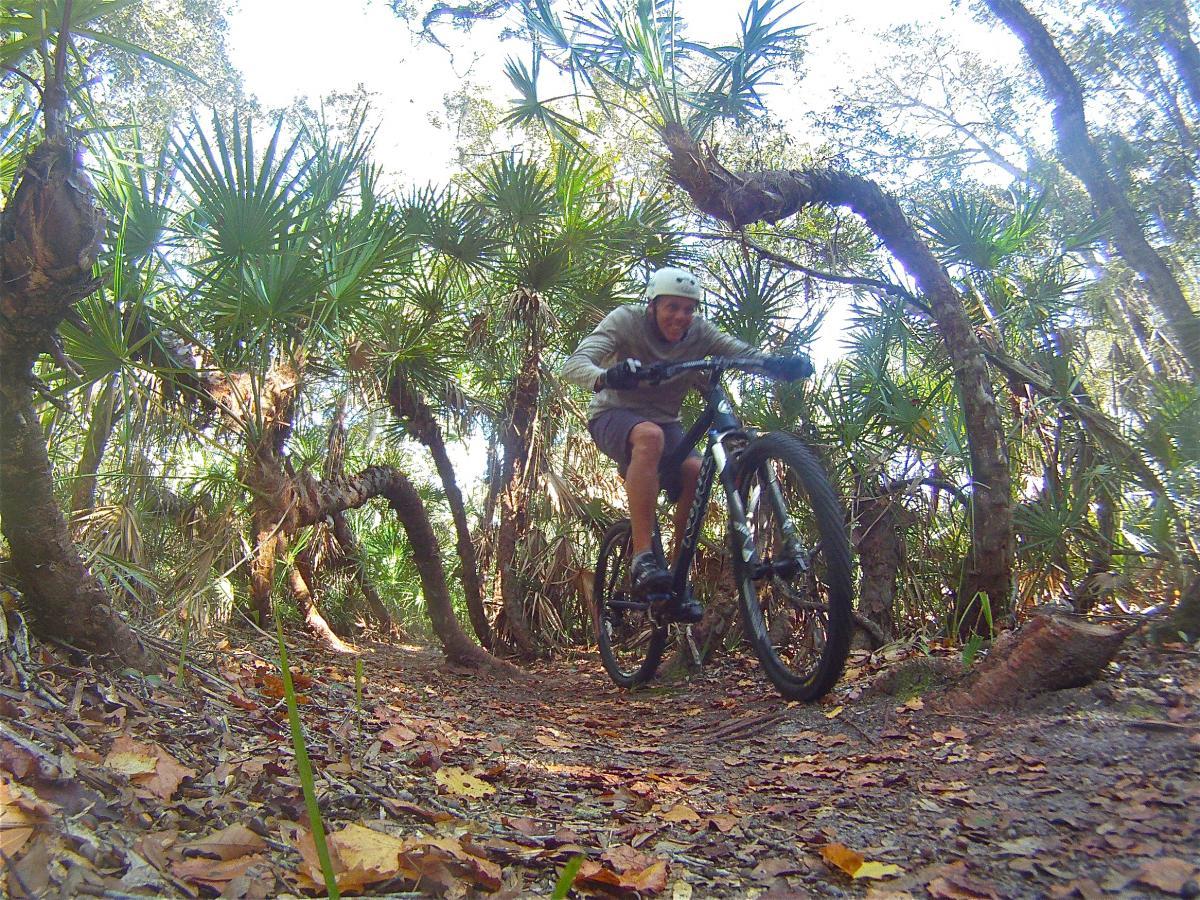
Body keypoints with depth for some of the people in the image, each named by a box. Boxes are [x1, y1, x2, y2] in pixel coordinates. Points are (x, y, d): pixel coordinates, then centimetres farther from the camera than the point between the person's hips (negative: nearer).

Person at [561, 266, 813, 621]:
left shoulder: (699, 332, -7)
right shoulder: (626, 320, -16)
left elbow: (747, 353, -20)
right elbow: (573, 364, -29)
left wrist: (783, 363, -43)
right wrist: (605, 376, -53)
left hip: (664, 421, 4)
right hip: (614, 415, -4)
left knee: (696, 471, -28)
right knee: (649, 436, -39)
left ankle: (678, 578, -14)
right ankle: (643, 559, -41)